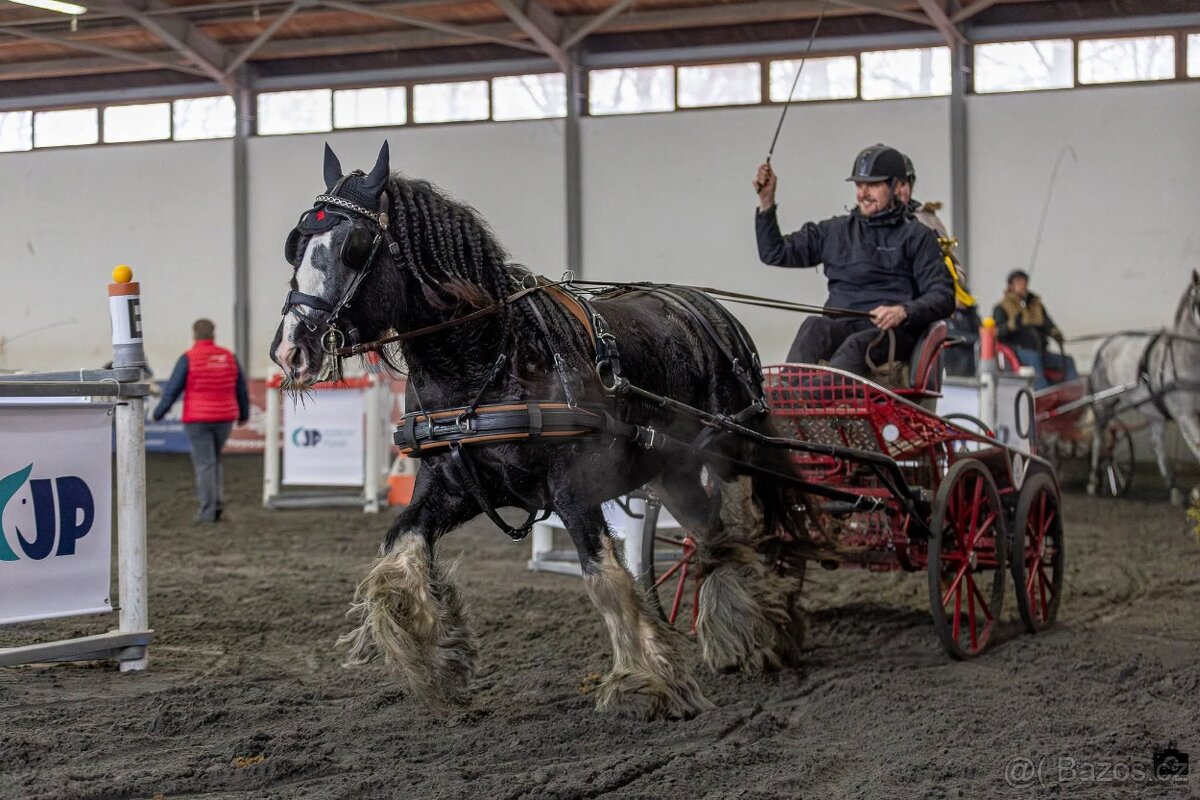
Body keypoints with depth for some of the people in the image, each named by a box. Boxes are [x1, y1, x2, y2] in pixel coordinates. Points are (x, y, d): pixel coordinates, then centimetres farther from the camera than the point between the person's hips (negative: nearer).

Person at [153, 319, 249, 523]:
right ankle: (217, 500, 7)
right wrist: (244, 414, 24)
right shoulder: (229, 358, 3)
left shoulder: (188, 359, -8)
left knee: (204, 463, 0)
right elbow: (241, 390, 8)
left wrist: (158, 414, 5)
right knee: (213, 460, 21)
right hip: (223, 419, 4)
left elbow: (172, 390, -8)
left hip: (197, 419, -4)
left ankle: (208, 511, -2)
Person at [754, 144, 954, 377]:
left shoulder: (916, 236, 11)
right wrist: (766, 202, 11)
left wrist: (904, 312, -17)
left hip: (891, 331, -3)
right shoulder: (835, 230, 23)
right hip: (840, 327, 3)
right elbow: (775, 254, 23)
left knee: (856, 346, -37)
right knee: (814, 328, -32)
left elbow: (943, 296, 2)